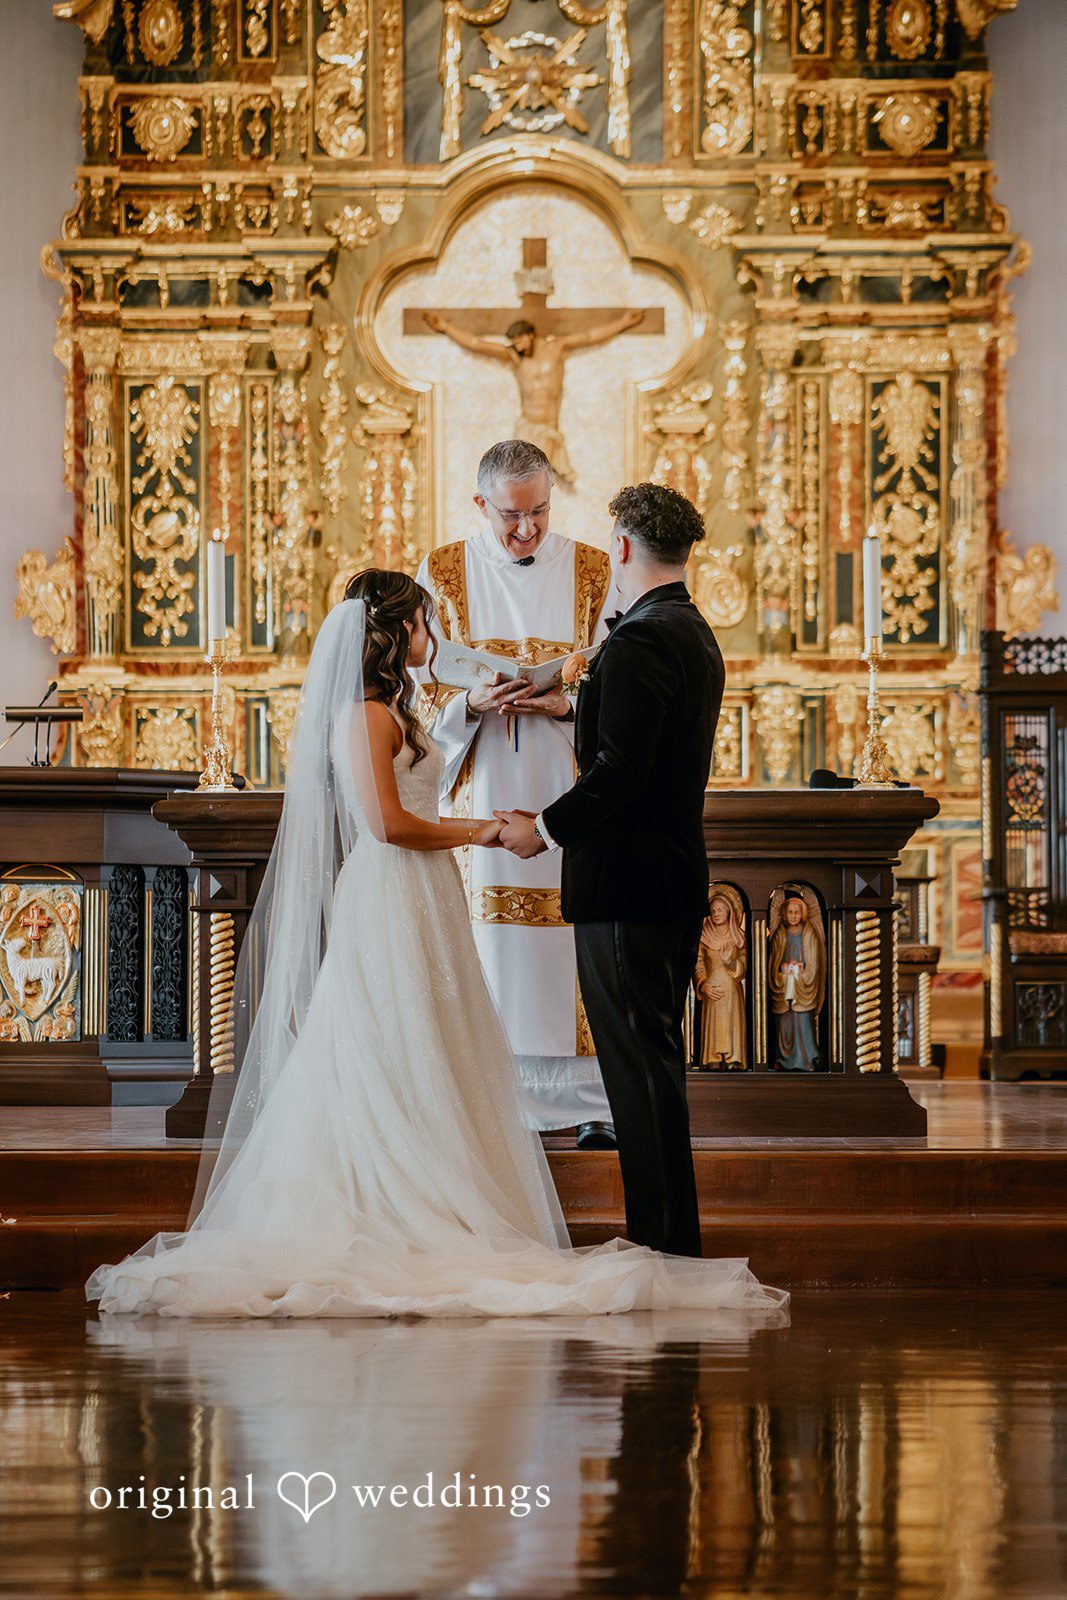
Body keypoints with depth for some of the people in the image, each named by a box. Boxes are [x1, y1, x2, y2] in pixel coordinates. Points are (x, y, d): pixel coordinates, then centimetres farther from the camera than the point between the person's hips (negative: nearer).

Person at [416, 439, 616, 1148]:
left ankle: (592, 1102, 1)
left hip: (568, 793, 0)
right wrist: (473, 703, -15)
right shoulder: (445, 574, 6)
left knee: (577, 946, -4)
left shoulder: (593, 573, 6)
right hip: (480, 791, 0)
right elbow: (423, 691, 5)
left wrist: (567, 705, -15)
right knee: (486, 949, -4)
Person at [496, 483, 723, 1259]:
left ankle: (658, 1244, -5)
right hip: (679, 880, 10)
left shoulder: (638, 643, -17)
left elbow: (620, 768, -23)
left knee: (640, 1070, -6)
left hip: (626, 888, -10)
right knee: (659, 1064, 16)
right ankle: (679, 1243, 21)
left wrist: (546, 829, -12)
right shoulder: (698, 637, 15)